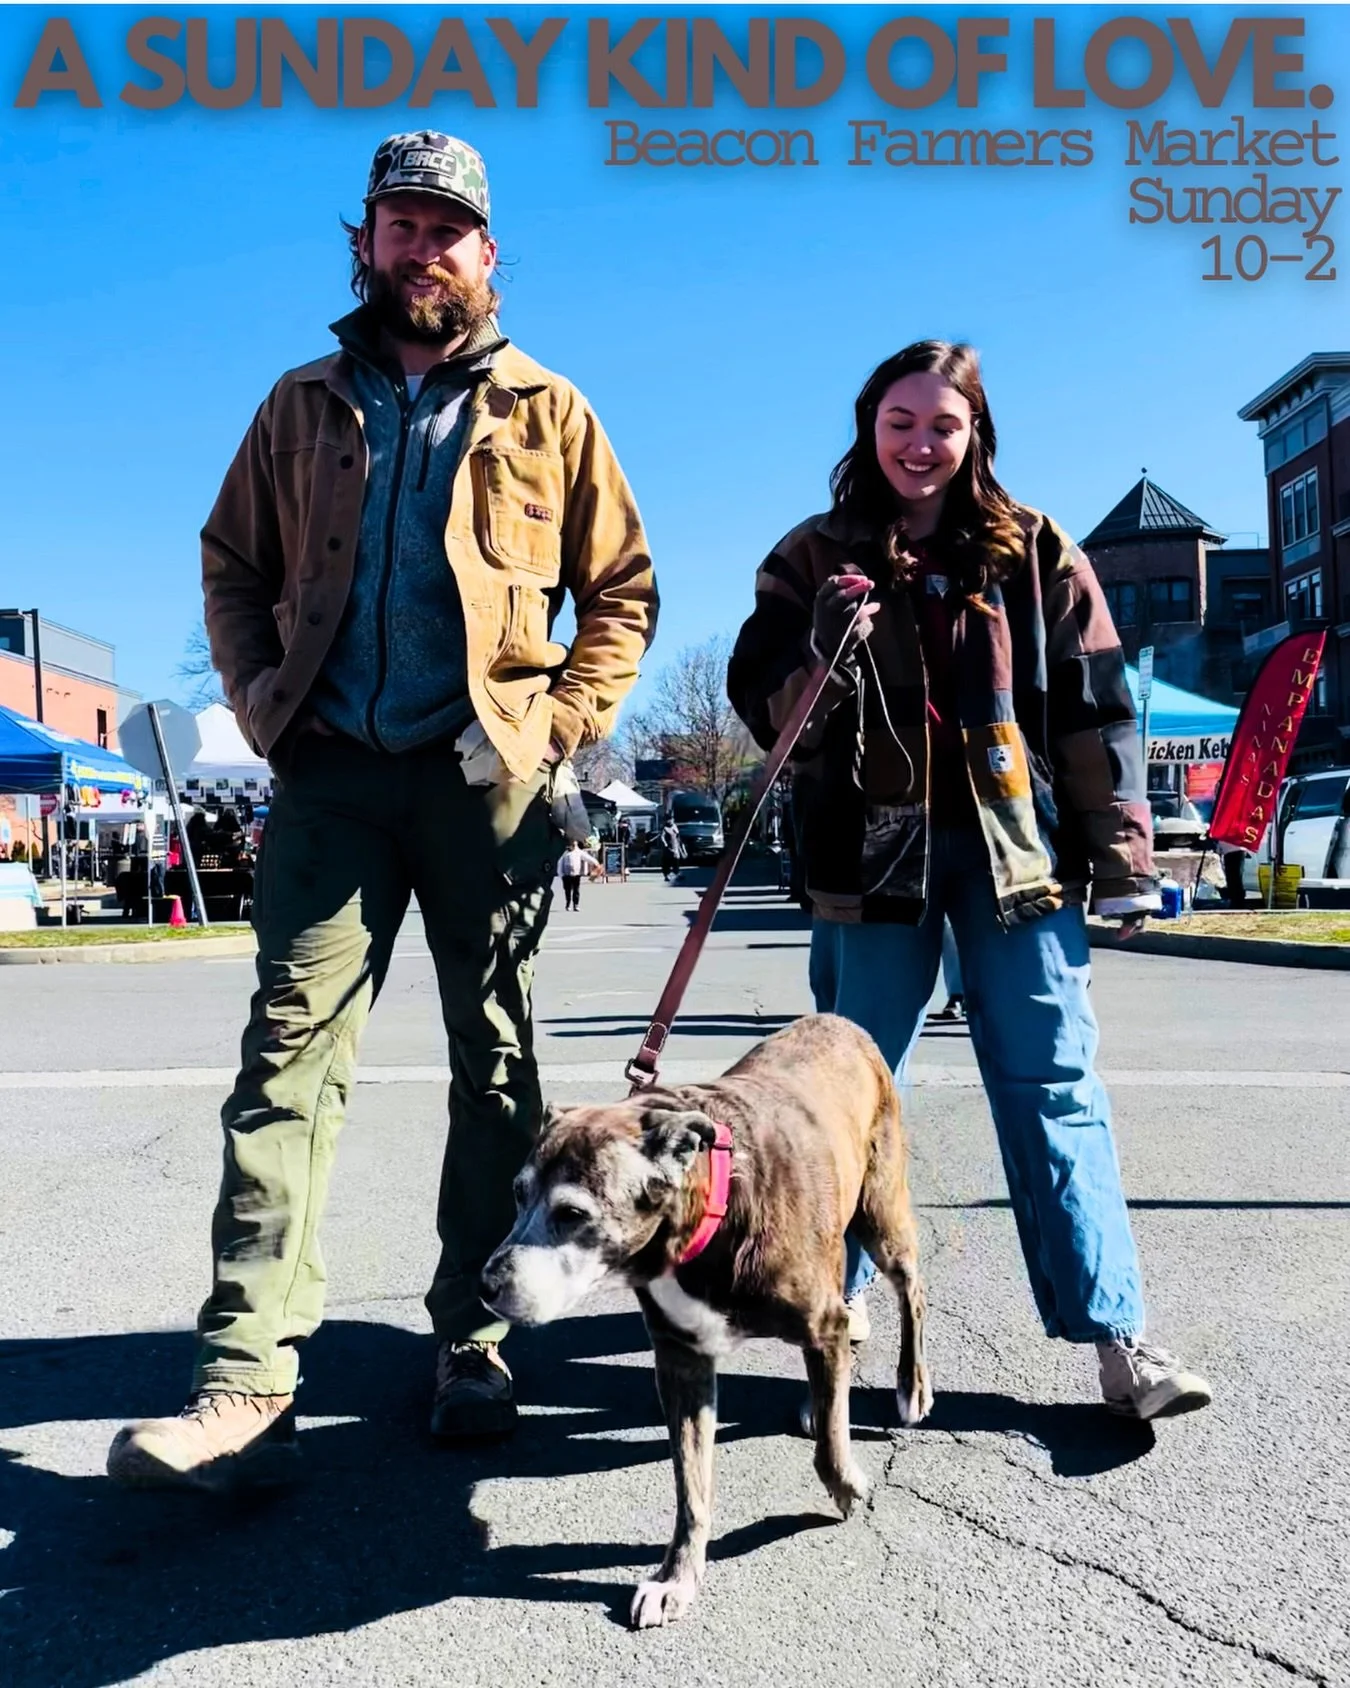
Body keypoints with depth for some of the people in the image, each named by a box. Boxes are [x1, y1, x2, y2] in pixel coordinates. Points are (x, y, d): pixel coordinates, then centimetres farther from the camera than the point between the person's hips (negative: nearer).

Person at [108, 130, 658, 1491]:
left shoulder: (545, 412, 10)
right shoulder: (305, 405, 16)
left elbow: (622, 590, 8)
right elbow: (232, 565, 18)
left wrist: (555, 724, -5)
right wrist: (266, 703, 1)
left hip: (486, 778, -1)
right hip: (333, 771, 1)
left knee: (493, 1063, 4)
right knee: (289, 1048, -9)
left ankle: (473, 1344, 16)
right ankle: (248, 1377, -7)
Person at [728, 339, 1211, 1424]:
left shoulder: (1035, 554, 9)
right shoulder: (816, 557, 8)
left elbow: (1094, 713, 8)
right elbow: (762, 704, 4)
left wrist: (1122, 858, 4)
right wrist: (820, 661, -18)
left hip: (1016, 848, 0)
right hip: (872, 850, 0)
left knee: (1053, 1086, 0)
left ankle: (1115, 1333, 4)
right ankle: (836, 1286, 24)